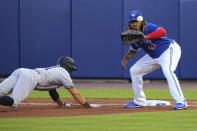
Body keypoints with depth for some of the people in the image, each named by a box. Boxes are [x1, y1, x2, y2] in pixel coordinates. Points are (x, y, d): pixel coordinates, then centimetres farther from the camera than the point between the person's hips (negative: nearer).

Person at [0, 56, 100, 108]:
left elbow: (52, 91, 45)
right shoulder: (64, 73, 13)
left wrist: (62, 104, 51)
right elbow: (75, 94, 13)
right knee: (13, 102, -27)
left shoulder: (55, 70, 37)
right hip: (30, 78, -8)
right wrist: (87, 105, 19)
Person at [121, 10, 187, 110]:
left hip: (169, 50, -9)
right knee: (134, 71, 7)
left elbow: (162, 32, -42)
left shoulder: (148, 27, -23)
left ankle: (181, 102, -34)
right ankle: (139, 101, 18)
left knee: (168, 71, -34)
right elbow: (133, 50, 14)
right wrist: (126, 58, -4)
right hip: (153, 56, 9)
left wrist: (146, 37, -47)